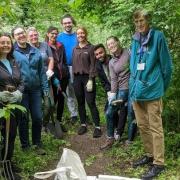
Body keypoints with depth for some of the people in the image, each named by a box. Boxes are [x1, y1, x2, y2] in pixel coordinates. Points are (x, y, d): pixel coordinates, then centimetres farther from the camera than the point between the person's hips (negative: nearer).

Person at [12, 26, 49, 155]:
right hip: (21, 90, -3)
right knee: (24, 118, 7)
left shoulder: (35, 52, 8)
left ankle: (37, 144, 23)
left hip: (35, 89, 3)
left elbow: (42, 71, 10)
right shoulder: (12, 52, -4)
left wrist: (45, 88, 7)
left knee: (38, 117, 6)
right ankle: (25, 145, 22)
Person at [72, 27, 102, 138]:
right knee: (80, 103, 8)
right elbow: (74, 64, 14)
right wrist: (74, 77, 6)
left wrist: (91, 80, -14)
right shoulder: (75, 49, 12)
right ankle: (83, 124, 18)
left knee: (91, 103, -7)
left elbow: (93, 65, -7)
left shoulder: (90, 47, -3)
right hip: (77, 78, 5)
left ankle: (97, 126, -1)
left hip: (87, 77, -5)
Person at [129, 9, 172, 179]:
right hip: (136, 89, 7)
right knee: (142, 125, 15)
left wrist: (162, 87, 1)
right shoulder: (135, 39, 11)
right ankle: (149, 154, 32)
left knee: (155, 127, 1)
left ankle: (158, 163, 10)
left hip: (152, 89, -6)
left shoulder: (158, 36, -7)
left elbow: (166, 64, -4)